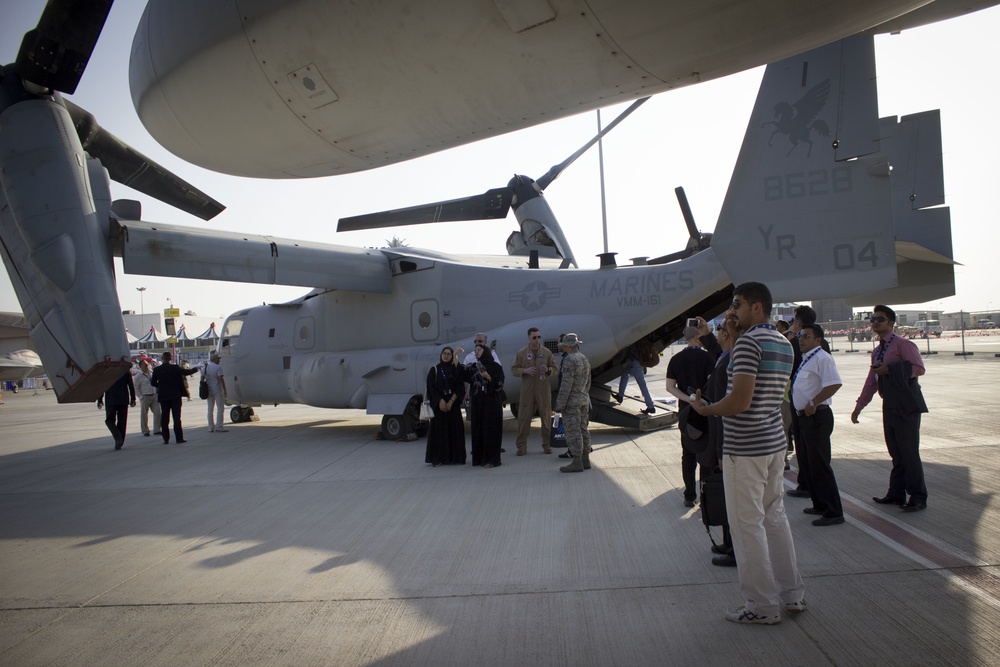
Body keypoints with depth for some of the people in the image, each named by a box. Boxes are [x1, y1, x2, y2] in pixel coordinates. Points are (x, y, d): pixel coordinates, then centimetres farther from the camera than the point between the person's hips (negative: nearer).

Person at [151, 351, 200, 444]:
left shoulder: (156, 370, -1)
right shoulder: (175, 368, -10)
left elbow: (153, 383, 4)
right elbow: (186, 372, -9)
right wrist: (196, 369, 8)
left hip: (163, 396, 2)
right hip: (175, 395, -2)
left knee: (164, 418, 7)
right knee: (176, 417, 1)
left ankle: (166, 439, 6)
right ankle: (179, 438, 0)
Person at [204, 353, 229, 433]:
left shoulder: (206, 367, 8)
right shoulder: (218, 367, -11)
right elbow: (221, 379, -16)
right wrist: (224, 390, -14)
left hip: (208, 390, 6)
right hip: (217, 389, -6)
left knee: (210, 409, 11)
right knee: (220, 408, -2)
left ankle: (211, 427, 11)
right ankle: (218, 427, -8)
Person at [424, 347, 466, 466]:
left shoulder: (456, 370, 7)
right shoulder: (434, 370, 4)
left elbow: (460, 387, 0)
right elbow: (431, 387, -2)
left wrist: (451, 401, -12)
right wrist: (440, 401, -14)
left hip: (453, 404, 1)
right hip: (438, 405, -1)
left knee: (455, 430, 0)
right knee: (438, 430, -2)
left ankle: (456, 457, 7)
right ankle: (437, 458, 1)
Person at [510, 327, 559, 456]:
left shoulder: (546, 352, 5)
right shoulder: (521, 353, 3)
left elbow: (555, 368, 9)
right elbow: (514, 369, 3)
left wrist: (548, 370, -12)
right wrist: (525, 370, -14)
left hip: (543, 390, 1)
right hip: (527, 390, -1)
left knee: (546, 417, 5)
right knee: (523, 417, -1)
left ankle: (547, 445, 17)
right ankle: (522, 446, 7)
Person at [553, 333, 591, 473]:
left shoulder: (569, 360, -17)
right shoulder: (584, 359, 10)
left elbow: (566, 384, -21)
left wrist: (559, 404, -18)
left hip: (572, 401, -9)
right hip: (584, 399, 9)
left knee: (573, 431, -6)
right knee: (583, 429, 12)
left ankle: (577, 463, -4)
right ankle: (585, 460, 17)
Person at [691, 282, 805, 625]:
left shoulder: (748, 341, -17)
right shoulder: (784, 344, 11)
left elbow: (741, 400, -23)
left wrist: (705, 409, -8)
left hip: (744, 447, -9)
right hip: (775, 442, 9)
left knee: (747, 524, 1)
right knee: (775, 516, 19)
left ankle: (762, 606, 11)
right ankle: (792, 593, 29)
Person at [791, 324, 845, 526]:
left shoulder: (822, 358, -15)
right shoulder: (807, 359, 16)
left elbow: (834, 383, -27)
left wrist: (813, 403, -23)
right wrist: (805, 408, 11)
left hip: (817, 416, -10)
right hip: (805, 417, 10)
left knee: (820, 464, -7)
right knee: (812, 464, 18)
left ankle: (834, 512, 0)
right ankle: (820, 505, 30)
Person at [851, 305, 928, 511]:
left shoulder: (903, 344, -7)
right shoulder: (877, 352, 18)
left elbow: (919, 368, -19)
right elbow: (871, 382, 23)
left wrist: (890, 368, -19)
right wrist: (859, 407, 22)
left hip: (906, 407, -8)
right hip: (889, 407, 8)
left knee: (909, 453, -5)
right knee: (895, 453, 13)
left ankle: (918, 498, 5)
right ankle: (896, 494, 20)